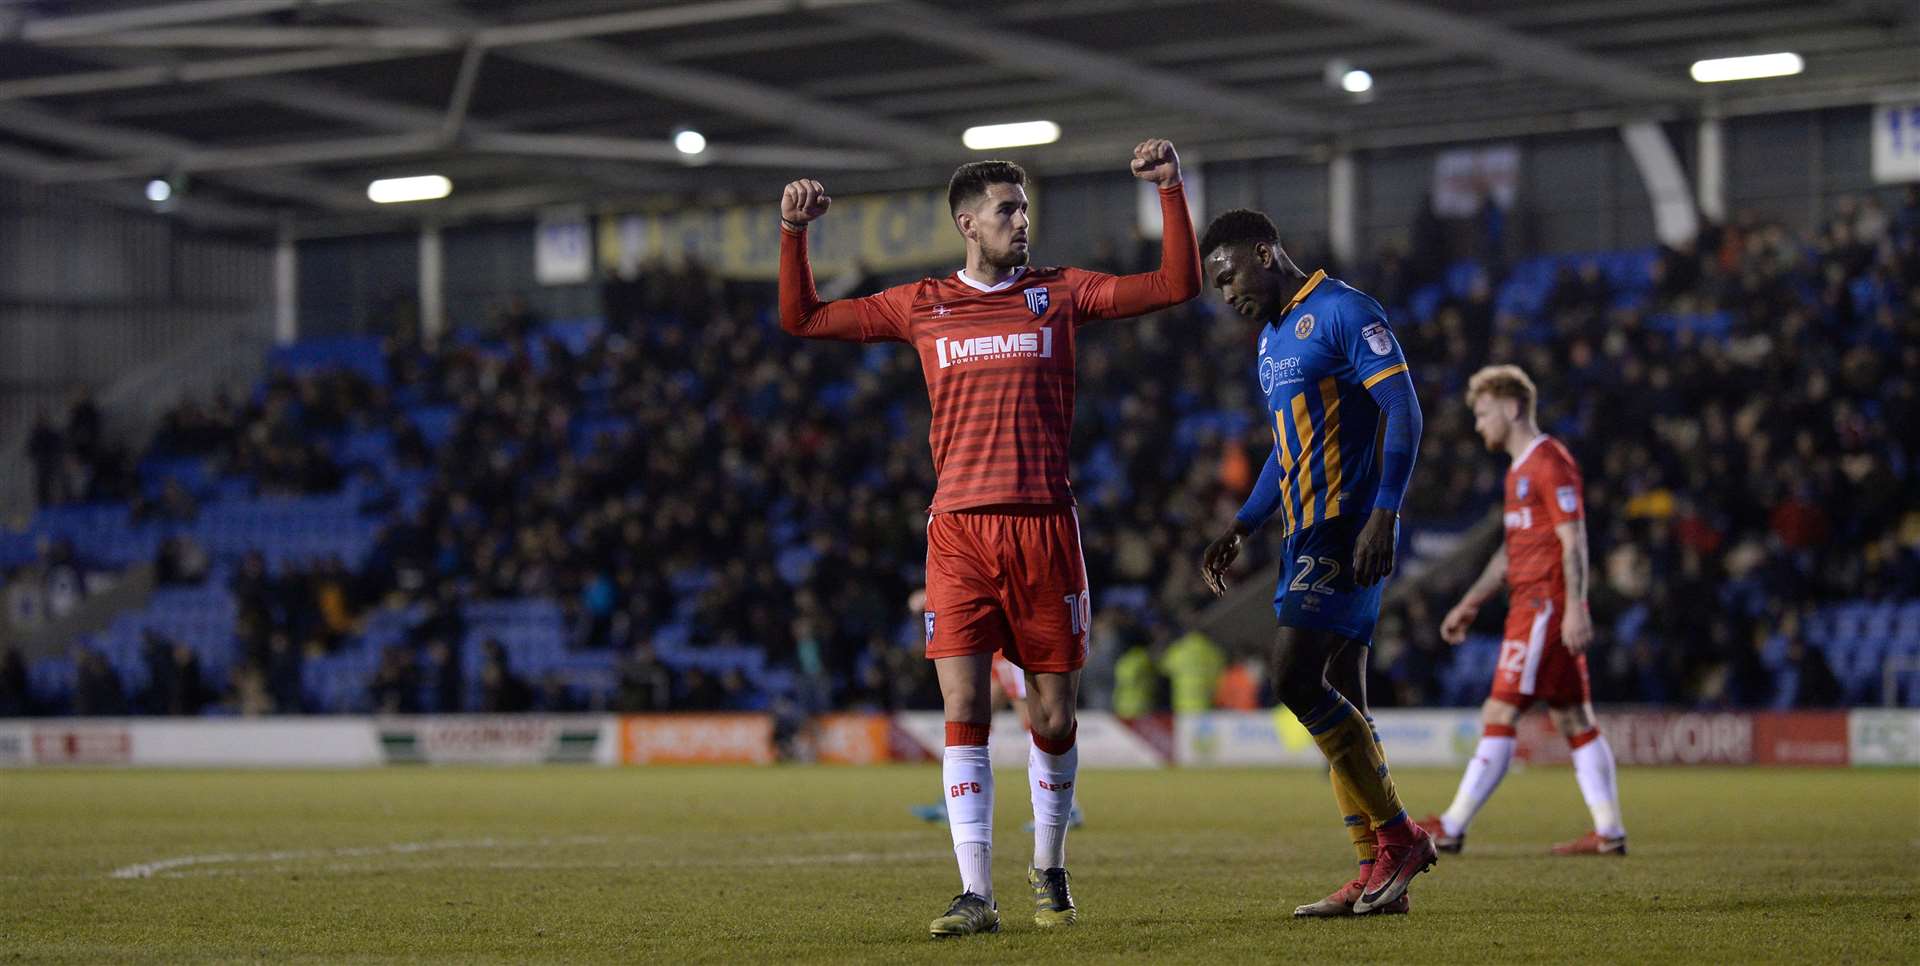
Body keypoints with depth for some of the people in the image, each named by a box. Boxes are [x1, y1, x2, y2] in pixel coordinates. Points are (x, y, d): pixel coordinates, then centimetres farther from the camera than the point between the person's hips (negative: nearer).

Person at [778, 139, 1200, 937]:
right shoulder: (920, 306, 11)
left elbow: (1177, 285, 5)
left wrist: (1171, 191, -2)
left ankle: (1048, 872, 25)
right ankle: (975, 894, -9)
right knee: (964, 711, -9)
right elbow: (803, 318, 17)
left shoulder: (1059, 294, 9)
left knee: (1053, 716, 4)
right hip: (959, 532, 0)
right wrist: (794, 234, 5)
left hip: (1044, 528, 0)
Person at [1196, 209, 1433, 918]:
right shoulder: (1271, 339, 20)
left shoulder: (1343, 313, -9)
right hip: (1307, 537, 10)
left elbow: (1404, 413, -16)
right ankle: (1377, 875, 6)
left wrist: (1382, 516, -24)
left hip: (1348, 534, -10)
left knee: (1297, 679, -18)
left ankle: (1398, 837, -10)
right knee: (1338, 701, 6)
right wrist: (1241, 529, 22)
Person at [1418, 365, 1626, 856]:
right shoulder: (1521, 470, 20)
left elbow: (1573, 541, -17)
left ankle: (1451, 828, -10)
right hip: (1530, 605, 10)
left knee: (1499, 715, -10)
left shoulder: (1549, 462, -10)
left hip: (1545, 607, -10)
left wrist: (1575, 608, -23)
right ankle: (1609, 832, 5)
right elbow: (1512, 549, 27)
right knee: (1574, 719, 6)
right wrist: (1470, 604, 25)